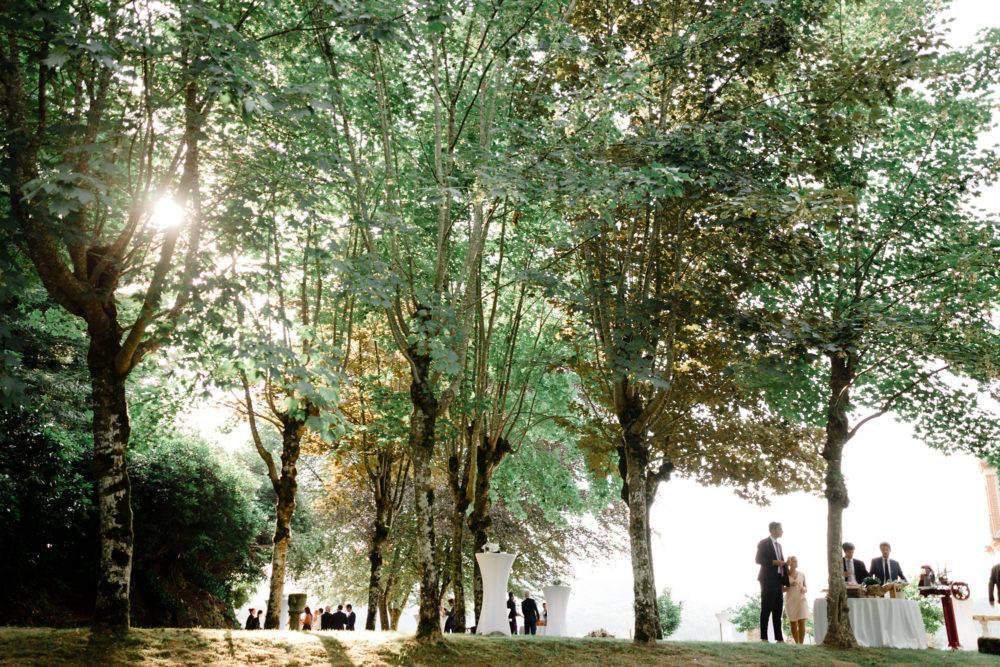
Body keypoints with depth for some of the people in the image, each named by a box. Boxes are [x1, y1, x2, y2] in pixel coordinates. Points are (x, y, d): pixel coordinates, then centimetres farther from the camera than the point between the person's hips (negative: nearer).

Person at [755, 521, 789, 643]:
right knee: (766, 609, -5)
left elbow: (781, 562, 20)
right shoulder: (763, 543, -4)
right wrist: (774, 562, -19)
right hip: (768, 580, -7)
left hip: (778, 581, 7)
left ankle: (779, 638, 8)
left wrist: (787, 581, 10)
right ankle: (763, 637, -2)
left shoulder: (778, 545, 20)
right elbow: (759, 560, -13)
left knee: (778, 610, 6)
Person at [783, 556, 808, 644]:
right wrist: (790, 586, -17)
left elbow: (805, 588, 16)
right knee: (793, 624, 6)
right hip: (790, 601, -1)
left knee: (802, 623, -14)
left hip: (801, 600, 1)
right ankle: (797, 643, 21)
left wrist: (804, 589, -8)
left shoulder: (802, 575, 6)